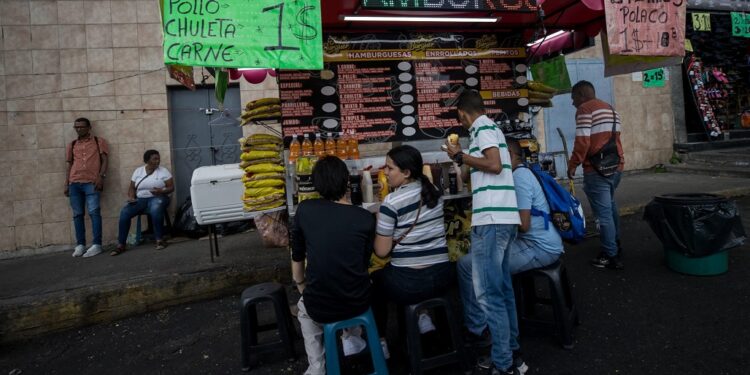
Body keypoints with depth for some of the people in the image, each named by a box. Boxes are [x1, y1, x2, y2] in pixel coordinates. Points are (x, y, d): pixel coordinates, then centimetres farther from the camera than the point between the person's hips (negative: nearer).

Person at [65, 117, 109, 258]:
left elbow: (104, 160, 2)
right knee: (77, 214, 2)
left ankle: (96, 245, -13)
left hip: (92, 182, -4)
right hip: (74, 183, 4)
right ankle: (80, 245, 6)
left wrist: (101, 176, -11)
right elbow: (69, 165, 19)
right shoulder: (72, 145, 20)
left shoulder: (99, 141, 11)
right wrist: (66, 184, 11)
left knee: (94, 212, -11)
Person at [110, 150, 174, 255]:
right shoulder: (138, 171, 12)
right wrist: (131, 197, -7)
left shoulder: (163, 171, 2)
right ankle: (121, 245, -15)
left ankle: (159, 239, -26)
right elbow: (132, 187, 13)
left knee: (155, 209, -39)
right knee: (124, 212, -23)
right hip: (140, 199, 4)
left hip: (157, 198, -3)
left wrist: (162, 191, -21)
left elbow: (171, 187, -1)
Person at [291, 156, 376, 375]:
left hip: (320, 308, -1)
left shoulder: (304, 210, -8)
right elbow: (365, 263, 3)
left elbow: (297, 258, 2)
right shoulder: (366, 219, -9)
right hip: (358, 303, 1)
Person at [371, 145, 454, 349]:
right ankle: (421, 315, 20)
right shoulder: (435, 192, 3)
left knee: (374, 280, 26)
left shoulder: (391, 201, -15)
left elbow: (381, 251, -11)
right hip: (443, 276, 6)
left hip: (409, 283, -6)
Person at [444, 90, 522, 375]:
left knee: (488, 292, -7)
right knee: (501, 286, 18)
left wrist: (460, 156, -8)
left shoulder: (483, 128, -5)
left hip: (491, 219, -10)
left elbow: (494, 165, -17)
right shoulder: (491, 127, 21)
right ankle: (509, 343, 30)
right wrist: (463, 157, 25)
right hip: (502, 217, 10)